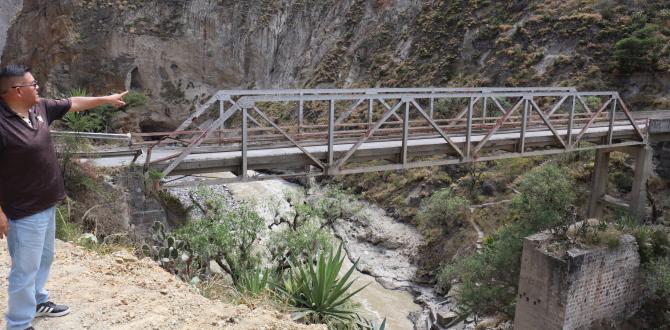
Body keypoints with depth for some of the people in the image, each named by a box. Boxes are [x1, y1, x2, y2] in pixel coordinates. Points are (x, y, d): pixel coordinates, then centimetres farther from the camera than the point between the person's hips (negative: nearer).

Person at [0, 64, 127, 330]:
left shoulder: (40, 108, 1)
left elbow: (74, 103, 15)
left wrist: (107, 99, 23)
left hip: (46, 204, 9)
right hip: (24, 211, -9)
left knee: (44, 258, 24)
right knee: (26, 268, 3)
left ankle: (38, 302, 44)